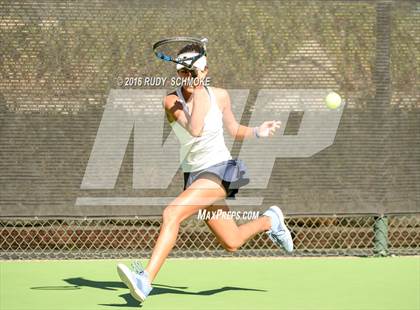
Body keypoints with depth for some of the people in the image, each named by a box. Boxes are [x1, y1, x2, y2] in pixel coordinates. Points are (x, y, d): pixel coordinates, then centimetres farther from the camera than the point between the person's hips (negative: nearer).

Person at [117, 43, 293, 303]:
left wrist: (258, 132, -3)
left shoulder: (220, 96, -4)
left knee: (172, 213, -28)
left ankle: (146, 280, -32)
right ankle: (270, 220, 44)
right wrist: (199, 91, -26)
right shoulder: (172, 101, -9)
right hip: (194, 175, 3)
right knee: (232, 243, 13)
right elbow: (195, 129, -26)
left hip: (220, 171, -3)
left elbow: (234, 130, 14)